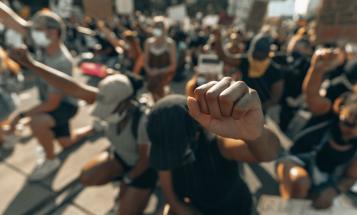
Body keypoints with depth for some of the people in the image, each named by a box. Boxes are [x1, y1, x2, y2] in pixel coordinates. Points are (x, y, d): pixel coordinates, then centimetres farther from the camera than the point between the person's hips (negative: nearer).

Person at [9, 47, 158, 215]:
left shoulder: (143, 122, -37)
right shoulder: (112, 99, -23)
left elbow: (145, 160, -23)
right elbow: (72, 88, -29)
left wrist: (126, 181, -10)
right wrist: (30, 63, -35)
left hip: (143, 168, -5)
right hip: (119, 157, 6)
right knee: (87, 177, -10)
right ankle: (122, 178, 16)